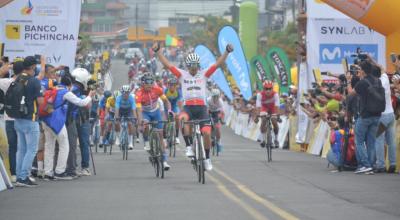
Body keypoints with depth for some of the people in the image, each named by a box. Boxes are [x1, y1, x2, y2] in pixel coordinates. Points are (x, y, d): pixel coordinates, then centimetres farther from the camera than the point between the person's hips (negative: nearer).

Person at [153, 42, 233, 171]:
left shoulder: (204, 74, 9)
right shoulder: (182, 75, 10)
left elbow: (218, 64, 1)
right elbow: (167, 64, 4)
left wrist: (227, 52, -13)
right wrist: (158, 51, -6)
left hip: (201, 108, 1)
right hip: (188, 107, -1)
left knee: (206, 133, -12)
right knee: (182, 118, -36)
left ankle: (207, 158, 12)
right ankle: (189, 147, -28)